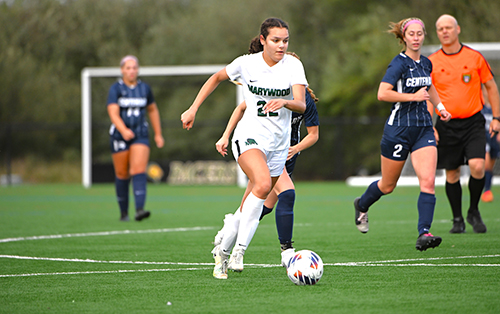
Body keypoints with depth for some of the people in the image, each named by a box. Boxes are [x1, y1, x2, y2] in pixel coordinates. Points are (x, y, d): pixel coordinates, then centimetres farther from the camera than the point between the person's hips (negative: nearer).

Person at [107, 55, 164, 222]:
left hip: (141, 135, 1)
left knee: (139, 170, -16)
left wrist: (158, 134, 20)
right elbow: (113, 113, -19)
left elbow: (153, 110, 20)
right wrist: (123, 130, -36)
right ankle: (123, 212, 20)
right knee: (122, 175, 6)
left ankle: (139, 210, -27)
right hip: (119, 136, -1)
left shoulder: (144, 88, 6)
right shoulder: (116, 89, -6)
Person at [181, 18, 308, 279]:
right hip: (249, 136, -3)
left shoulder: (293, 65, -5)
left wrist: (284, 102, -37)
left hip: (278, 143, 3)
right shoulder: (246, 63, -4)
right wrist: (193, 109, 11)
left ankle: (222, 252, 26)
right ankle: (239, 248, -29)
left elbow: (301, 105, -15)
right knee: (263, 184, -31)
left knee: (250, 208, 6)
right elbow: (216, 78, 14)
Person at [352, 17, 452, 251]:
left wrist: (439, 106, 19)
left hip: (423, 129, 5)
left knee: (428, 181, -14)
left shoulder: (426, 63, 9)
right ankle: (362, 205, 42)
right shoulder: (399, 63, -13)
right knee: (387, 185, 11)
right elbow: (382, 93, -24)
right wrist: (412, 96, -22)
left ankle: (424, 234, -18)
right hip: (398, 129, -5)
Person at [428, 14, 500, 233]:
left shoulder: (474, 57, 1)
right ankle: (457, 219, 16)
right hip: (446, 125, 1)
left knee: (477, 166, -16)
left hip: (473, 121, -1)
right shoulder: (431, 63, 1)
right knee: (451, 173, 1)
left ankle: (474, 211, 5)